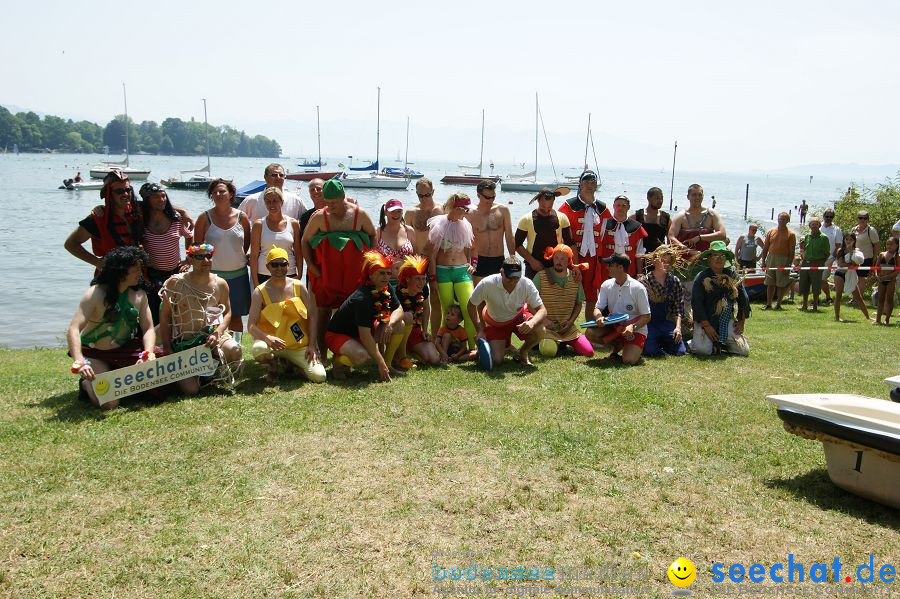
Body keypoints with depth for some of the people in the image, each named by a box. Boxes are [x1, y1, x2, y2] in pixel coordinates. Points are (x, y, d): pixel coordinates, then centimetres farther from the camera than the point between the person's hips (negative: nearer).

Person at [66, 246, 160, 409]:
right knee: (109, 403, -21)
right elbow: (74, 329, -27)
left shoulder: (139, 295, -3)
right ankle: (87, 384, 13)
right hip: (95, 354, -5)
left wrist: (149, 354, -24)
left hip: (125, 350, 5)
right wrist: (79, 361, -43)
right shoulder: (96, 294, -19)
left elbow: (148, 328, -3)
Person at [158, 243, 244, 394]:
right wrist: (167, 349, -7)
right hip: (184, 342, -2)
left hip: (211, 334, 2)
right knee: (190, 389, -16)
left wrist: (218, 333, -11)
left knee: (234, 351, -31)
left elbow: (227, 312, 9)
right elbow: (165, 317, -2)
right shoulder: (175, 283, -7)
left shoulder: (220, 284, -1)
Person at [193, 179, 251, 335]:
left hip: (238, 274, 1)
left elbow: (248, 242, 15)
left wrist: (240, 257, 6)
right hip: (212, 274, -1)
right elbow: (197, 246, 2)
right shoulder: (205, 218, -2)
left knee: (236, 315, 8)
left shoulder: (241, 217, 2)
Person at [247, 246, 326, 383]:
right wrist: (267, 338, -31)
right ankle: (273, 364, 3)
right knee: (258, 349, -38)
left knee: (319, 376, -15)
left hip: (299, 344, 2)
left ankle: (290, 362, 18)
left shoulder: (299, 287, 2)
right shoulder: (260, 292, -5)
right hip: (271, 343, -2)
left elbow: (312, 316, 3)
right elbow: (251, 325, -11)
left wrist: (312, 345, -5)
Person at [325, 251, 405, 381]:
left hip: (361, 332, 9)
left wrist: (390, 324, -22)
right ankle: (339, 361, -5)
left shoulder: (386, 289, -7)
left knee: (399, 325, -4)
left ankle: (387, 365, 6)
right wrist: (381, 364, -29)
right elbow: (365, 336, -32)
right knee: (362, 355, -38)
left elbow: (399, 310, 2)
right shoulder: (362, 298, -31)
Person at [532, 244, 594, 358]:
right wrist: (543, 319, -15)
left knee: (589, 352, -10)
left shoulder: (575, 278, 5)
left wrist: (571, 321, -3)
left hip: (567, 327, 4)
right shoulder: (541, 276, -6)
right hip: (546, 327, -3)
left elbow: (578, 304, 13)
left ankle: (564, 342, 17)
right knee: (549, 350, -30)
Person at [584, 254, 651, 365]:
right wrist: (598, 316, -28)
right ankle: (617, 345, 6)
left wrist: (633, 327, -30)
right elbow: (598, 308, -4)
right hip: (614, 327, 5)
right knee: (590, 333, -22)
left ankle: (635, 348, 11)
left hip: (636, 330, -4)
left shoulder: (638, 288, -15)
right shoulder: (606, 285, -2)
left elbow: (646, 316, -12)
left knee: (628, 360, -28)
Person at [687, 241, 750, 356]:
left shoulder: (733, 276, 8)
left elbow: (743, 300, 14)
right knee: (703, 350, -25)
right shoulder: (701, 278, -4)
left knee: (744, 351, -7)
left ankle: (721, 344, 21)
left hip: (727, 321, 4)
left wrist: (741, 322, 9)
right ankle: (691, 343, 10)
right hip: (706, 320, -4)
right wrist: (706, 326, -16)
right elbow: (696, 303, -10)